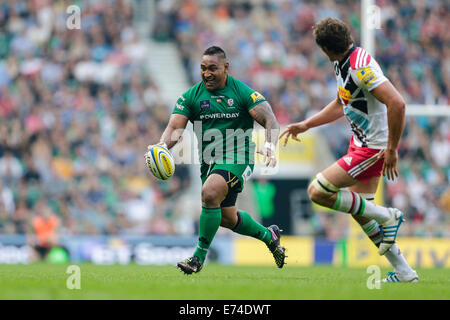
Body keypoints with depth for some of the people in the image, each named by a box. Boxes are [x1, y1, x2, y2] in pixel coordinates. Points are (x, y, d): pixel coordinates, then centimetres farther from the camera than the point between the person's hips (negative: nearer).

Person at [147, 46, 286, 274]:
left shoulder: (243, 93, -6)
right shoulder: (191, 96, 3)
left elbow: (270, 120, -11)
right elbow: (175, 127, -6)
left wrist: (270, 145, -32)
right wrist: (162, 146, -28)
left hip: (237, 158, -5)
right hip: (209, 161, 6)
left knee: (209, 193, -30)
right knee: (227, 218, 15)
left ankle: (199, 256, -21)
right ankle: (268, 236, 44)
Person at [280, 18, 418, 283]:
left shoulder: (361, 67, -25)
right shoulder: (341, 63, 7)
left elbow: (397, 103, -32)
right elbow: (341, 105, 24)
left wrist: (391, 149, -27)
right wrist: (306, 125, 22)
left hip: (375, 148, -10)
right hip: (361, 142, 10)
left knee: (318, 191, -11)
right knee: (358, 209, 14)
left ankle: (388, 216, -1)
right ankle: (404, 272, 20)